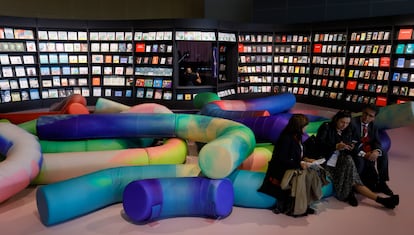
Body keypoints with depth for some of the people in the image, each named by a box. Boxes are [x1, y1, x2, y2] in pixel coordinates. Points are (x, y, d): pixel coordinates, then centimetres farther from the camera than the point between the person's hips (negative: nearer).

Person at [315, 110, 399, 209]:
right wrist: (336, 146, -23)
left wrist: (351, 148, -11)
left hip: (342, 160, 5)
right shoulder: (326, 127, -1)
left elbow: (352, 152, 12)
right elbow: (319, 143, -14)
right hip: (327, 159, -5)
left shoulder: (348, 131, 15)